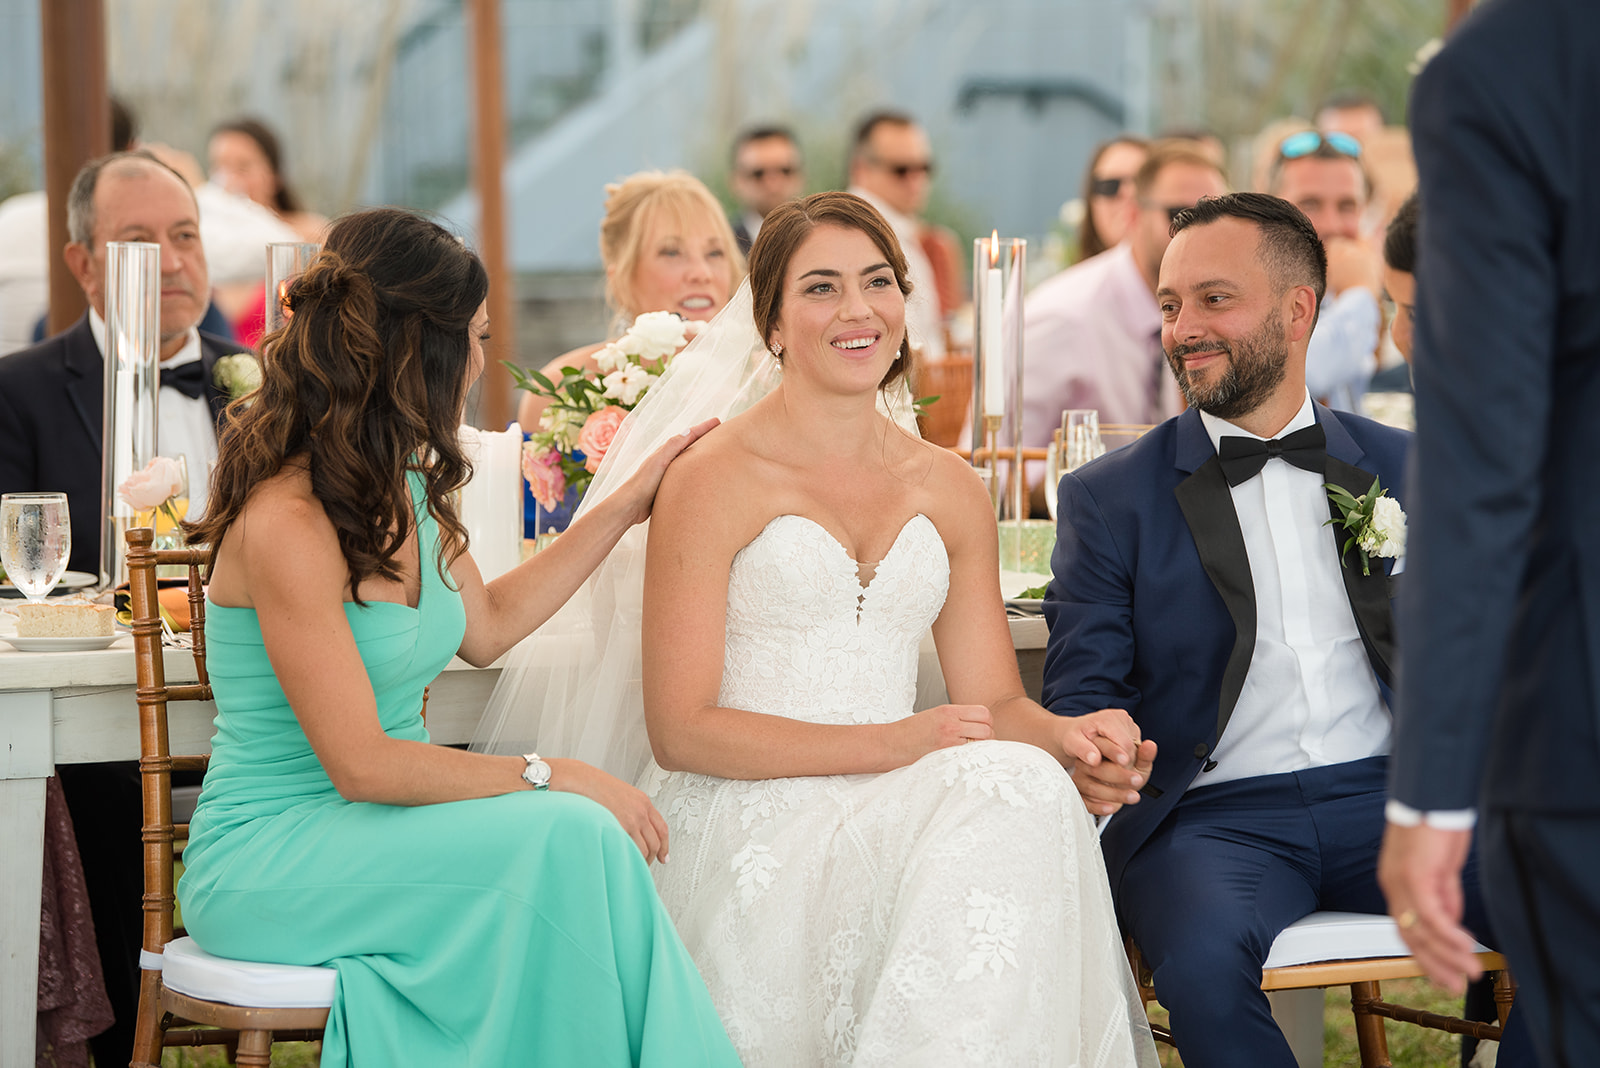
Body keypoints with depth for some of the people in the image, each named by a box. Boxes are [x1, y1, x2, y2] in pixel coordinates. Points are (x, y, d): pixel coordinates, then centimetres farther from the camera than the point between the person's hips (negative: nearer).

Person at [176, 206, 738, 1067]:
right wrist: (551, 776, -20)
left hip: (375, 829, 8)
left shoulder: (410, 488, 7)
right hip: (267, 858, -8)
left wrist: (624, 509, 25)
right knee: (568, 838, -27)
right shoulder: (289, 525, -20)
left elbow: (484, 627, 25)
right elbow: (361, 763, -21)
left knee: (585, 834, -21)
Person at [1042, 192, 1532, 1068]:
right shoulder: (1109, 497, 8)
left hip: (1387, 796, 2)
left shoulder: (1406, 469, 15)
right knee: (1205, 961, -36)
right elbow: (1080, 687, 2)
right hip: (1210, 817, -2)